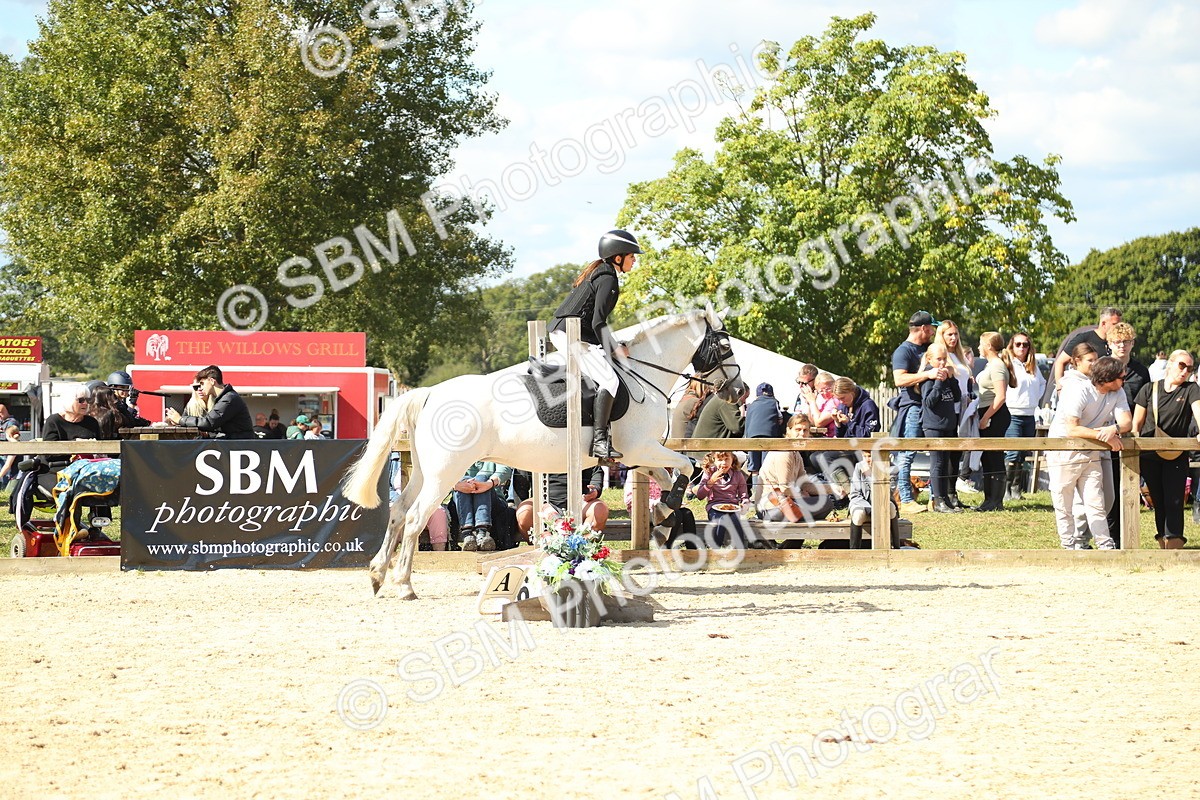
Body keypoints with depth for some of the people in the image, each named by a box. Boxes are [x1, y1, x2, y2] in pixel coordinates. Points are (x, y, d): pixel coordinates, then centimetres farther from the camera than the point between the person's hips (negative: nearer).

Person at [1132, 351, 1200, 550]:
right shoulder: (1149, 390, 6)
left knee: (1174, 502, -10)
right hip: (1150, 456, 2)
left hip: (1177, 457, -2)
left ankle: (1174, 546, -13)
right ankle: (1163, 547, 9)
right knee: (1159, 503, 5)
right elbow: (1137, 423, 10)